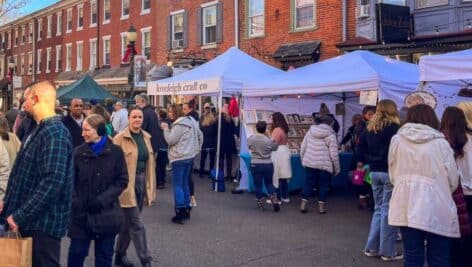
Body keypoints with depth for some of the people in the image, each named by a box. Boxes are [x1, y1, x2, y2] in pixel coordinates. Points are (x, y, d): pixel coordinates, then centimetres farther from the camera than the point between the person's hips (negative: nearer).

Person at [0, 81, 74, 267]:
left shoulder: (55, 133, -20)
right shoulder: (40, 130, 13)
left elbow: (52, 181, -29)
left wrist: (20, 216, -25)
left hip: (44, 221, -10)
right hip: (32, 218, 10)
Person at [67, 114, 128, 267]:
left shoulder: (115, 152, -4)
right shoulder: (78, 152, 0)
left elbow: (122, 181, -4)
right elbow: (71, 182, 2)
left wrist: (102, 199, -14)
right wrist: (75, 202, -13)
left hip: (106, 214, 0)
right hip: (81, 213, 1)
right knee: (76, 252, 4)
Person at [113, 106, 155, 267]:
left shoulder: (146, 137, 8)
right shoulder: (120, 138, -11)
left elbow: (150, 164, 11)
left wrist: (151, 187, 10)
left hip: (141, 183, 6)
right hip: (127, 186, -6)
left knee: (129, 222, 17)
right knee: (137, 224, -4)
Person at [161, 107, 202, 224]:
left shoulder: (179, 124, -17)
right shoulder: (191, 121, 11)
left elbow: (170, 140, -16)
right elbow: (200, 136, 19)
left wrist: (166, 129, -3)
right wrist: (197, 149, 22)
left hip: (179, 158, -9)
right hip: (190, 156, 9)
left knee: (178, 185, -3)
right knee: (185, 183, 16)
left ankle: (180, 212, -4)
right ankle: (187, 209, 21)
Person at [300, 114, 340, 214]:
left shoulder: (310, 131, 5)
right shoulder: (330, 135, -8)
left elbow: (302, 147, 8)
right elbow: (333, 154, -9)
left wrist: (303, 159, 20)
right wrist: (337, 168, 0)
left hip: (309, 163, 4)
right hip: (324, 165, -4)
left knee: (308, 183, 13)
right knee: (324, 185, 10)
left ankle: (303, 204, 13)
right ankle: (321, 206, 13)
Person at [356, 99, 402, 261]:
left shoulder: (369, 129, 10)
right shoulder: (394, 128, -9)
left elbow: (361, 150, 11)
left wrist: (362, 165, 19)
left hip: (374, 173, 6)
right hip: (390, 173, -6)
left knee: (379, 209, 16)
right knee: (389, 211, 0)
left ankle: (372, 248, 19)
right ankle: (387, 252, 7)